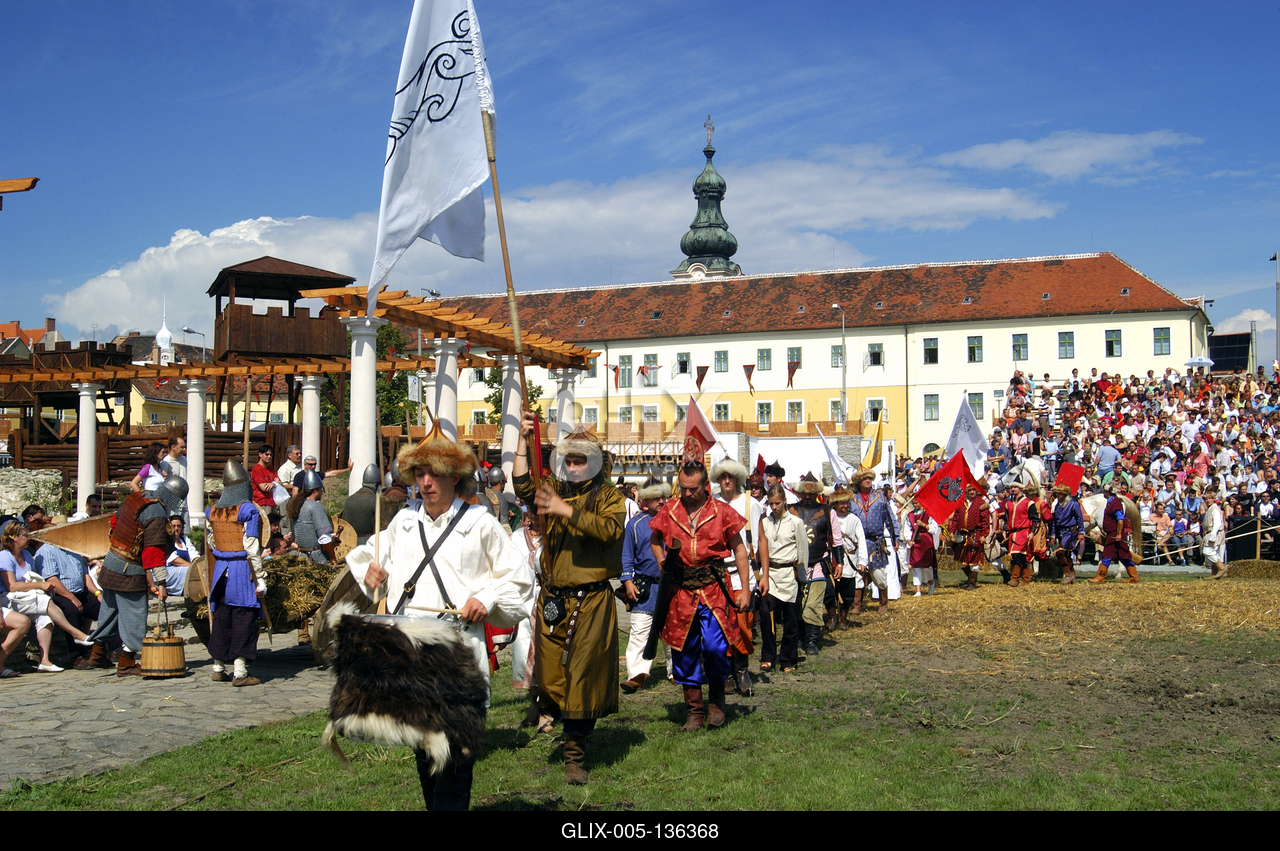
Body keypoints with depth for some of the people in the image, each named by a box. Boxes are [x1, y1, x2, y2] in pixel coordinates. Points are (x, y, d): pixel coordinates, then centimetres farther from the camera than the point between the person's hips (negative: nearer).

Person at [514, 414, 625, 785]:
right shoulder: (553, 489, 14)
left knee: (583, 674, -1)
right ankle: (564, 720, 28)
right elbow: (523, 487, -3)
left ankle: (575, 753, 8)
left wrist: (567, 511, -23)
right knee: (550, 672, 4)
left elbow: (611, 528, -17)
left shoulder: (607, 494, 2)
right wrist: (523, 440, -9)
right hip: (552, 598, 4)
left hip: (591, 601, -4)